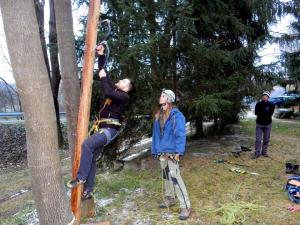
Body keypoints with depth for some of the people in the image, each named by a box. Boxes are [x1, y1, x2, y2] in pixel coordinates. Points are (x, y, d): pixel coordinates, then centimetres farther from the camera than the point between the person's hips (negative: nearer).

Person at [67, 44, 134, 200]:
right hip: (103, 129, 8)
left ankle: (81, 177, -16)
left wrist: (103, 78, -10)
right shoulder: (114, 89, 16)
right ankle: (88, 191, 17)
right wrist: (101, 56, 13)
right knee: (91, 158, 8)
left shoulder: (124, 96, -5)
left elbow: (108, 93, -24)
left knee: (87, 144, -29)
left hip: (110, 130, -8)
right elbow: (103, 71, 19)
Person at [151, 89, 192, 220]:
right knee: (166, 175, 18)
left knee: (175, 177, -10)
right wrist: (154, 149, 11)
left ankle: (185, 206, 2)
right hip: (162, 152, 8)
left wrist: (178, 152, -22)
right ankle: (169, 198, 36)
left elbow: (180, 134, -16)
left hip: (172, 152, -8)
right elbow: (155, 134, 13)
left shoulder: (176, 115, -12)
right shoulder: (159, 115, 10)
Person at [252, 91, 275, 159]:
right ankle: (257, 153, 1)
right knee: (258, 139, -3)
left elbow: (270, 114, -18)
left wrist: (261, 113, -17)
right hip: (259, 124, 0)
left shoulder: (271, 105, -4)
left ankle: (264, 152, 21)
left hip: (268, 124, 1)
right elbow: (256, 112, -16)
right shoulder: (258, 104, -2)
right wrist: (265, 113, -22)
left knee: (266, 139, 8)